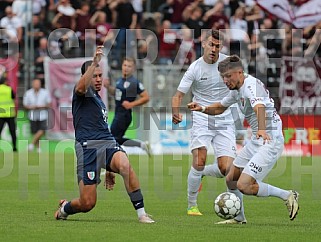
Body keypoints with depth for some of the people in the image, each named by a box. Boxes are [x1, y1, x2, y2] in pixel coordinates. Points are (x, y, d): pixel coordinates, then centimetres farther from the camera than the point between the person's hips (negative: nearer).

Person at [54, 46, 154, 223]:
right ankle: (64, 208, 29)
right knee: (87, 203, -7)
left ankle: (141, 214, -31)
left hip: (108, 143, 6)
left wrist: (108, 169, 33)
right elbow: (81, 87, -22)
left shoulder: (99, 100, 29)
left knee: (124, 165, -32)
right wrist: (94, 63, -33)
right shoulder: (84, 94, 6)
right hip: (87, 146, -6)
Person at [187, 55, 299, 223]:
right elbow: (220, 108, 28)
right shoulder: (237, 89, 11)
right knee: (231, 180, 14)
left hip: (270, 140, -10)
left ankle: (287, 196, -5)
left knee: (243, 186, -16)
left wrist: (262, 129, -57)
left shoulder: (251, 85, -19)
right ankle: (238, 218, 31)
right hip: (256, 141, 10)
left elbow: (259, 107, -39)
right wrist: (202, 108, 8)